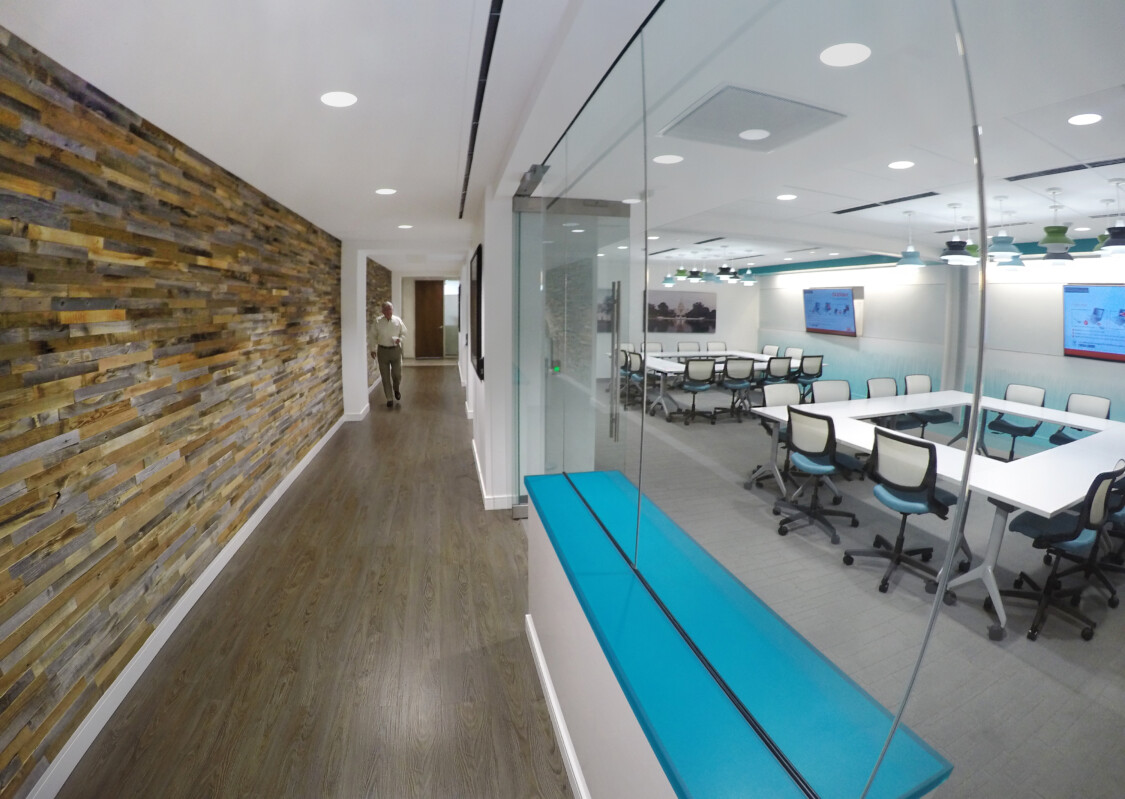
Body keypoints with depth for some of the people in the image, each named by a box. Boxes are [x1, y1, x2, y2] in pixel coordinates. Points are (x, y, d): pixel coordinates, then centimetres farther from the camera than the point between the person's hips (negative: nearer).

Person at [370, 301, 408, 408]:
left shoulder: (398, 320, -2)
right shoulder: (377, 321, -4)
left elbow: (404, 333, 8)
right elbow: (373, 336, 4)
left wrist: (400, 339, -13)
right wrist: (373, 349, 1)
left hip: (395, 350, 0)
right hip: (382, 350, 0)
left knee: (397, 374, 3)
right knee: (385, 376, 3)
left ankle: (396, 389, 36)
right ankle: (389, 399, 13)